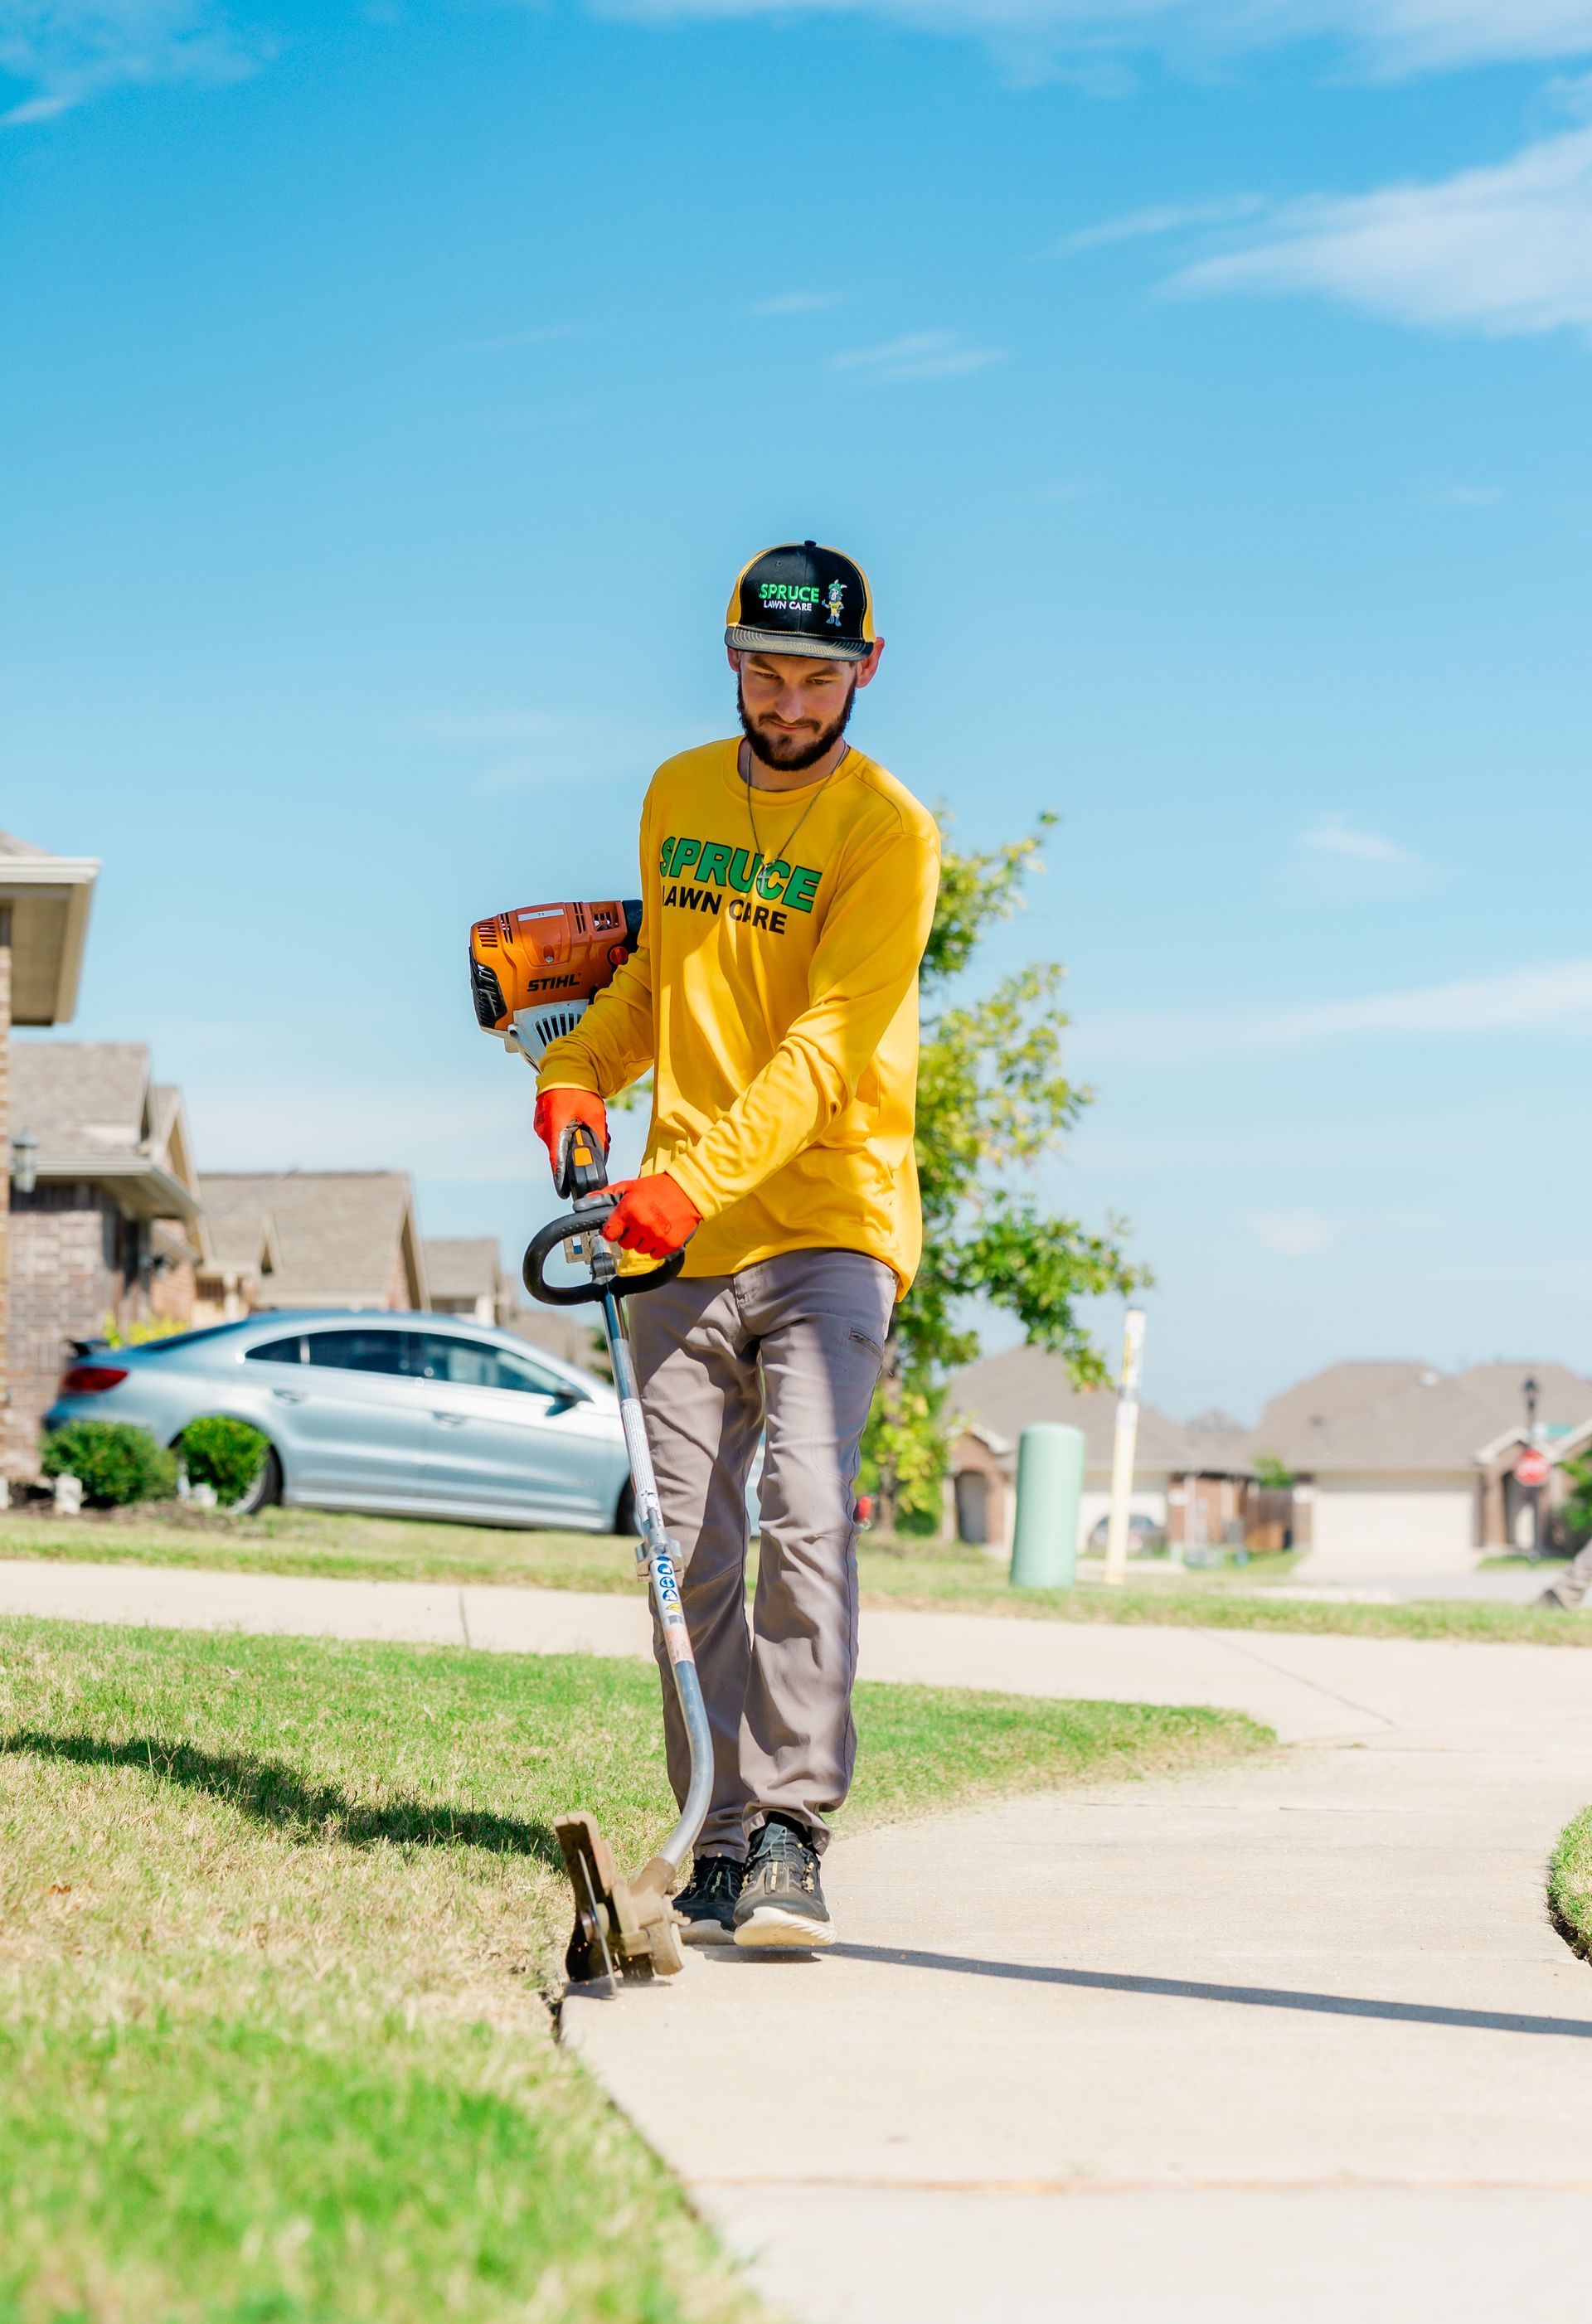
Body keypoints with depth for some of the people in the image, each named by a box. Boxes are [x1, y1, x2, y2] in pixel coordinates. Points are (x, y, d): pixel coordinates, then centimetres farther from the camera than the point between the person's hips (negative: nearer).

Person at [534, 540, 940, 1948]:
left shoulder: (887, 831, -7)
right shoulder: (678, 796, 12)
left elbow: (826, 1044, -17)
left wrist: (699, 1175, -29)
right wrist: (578, 1067, 7)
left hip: (826, 1226, -5)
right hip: (679, 1245, 5)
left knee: (804, 1521, -19)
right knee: (692, 1556, 3)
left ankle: (794, 1834, -17)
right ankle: (720, 1845, 10)